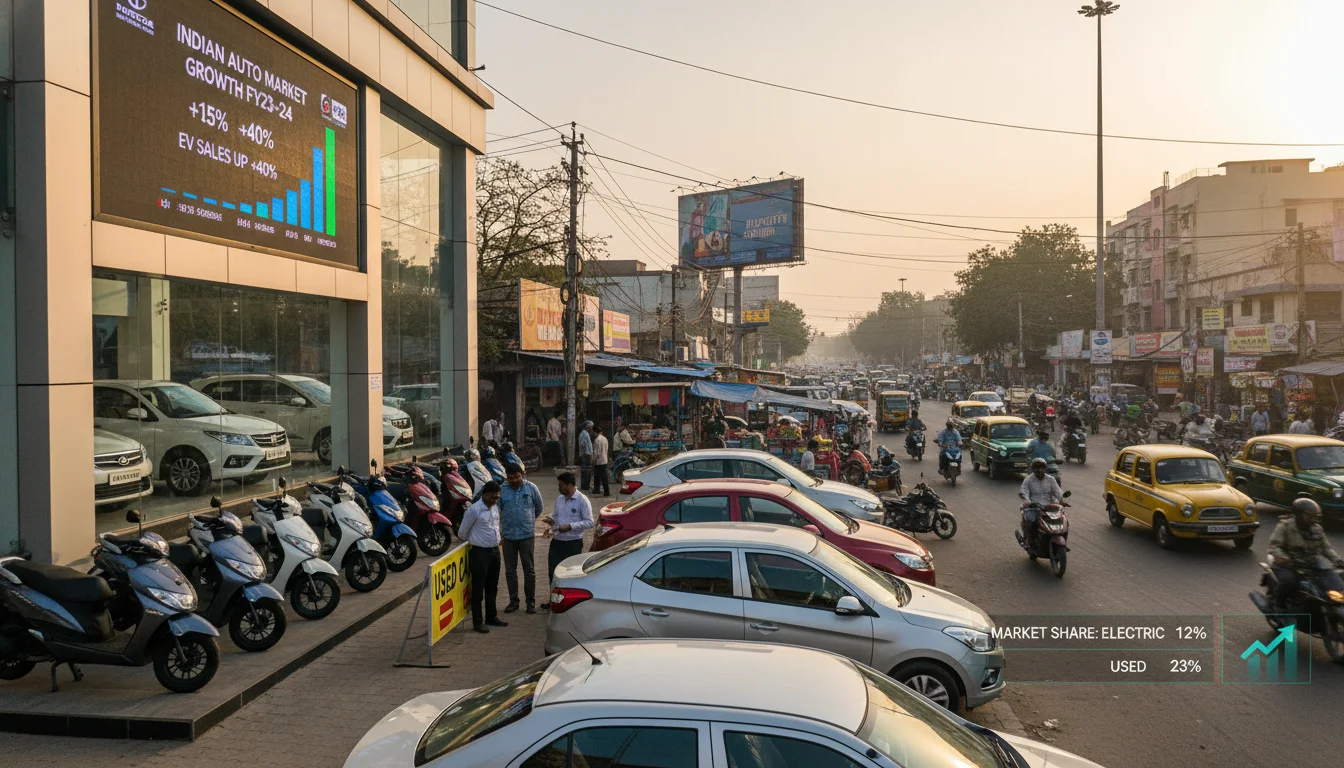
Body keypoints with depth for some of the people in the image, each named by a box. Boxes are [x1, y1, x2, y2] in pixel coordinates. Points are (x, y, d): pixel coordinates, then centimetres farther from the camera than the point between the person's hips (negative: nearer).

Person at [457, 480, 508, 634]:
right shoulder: (474, 510, -16)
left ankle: (491, 617, 28)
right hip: (479, 552, -7)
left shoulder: (496, 507, 5)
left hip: (495, 551, 7)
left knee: (492, 587, 16)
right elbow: (463, 533, -5)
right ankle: (477, 622, 9)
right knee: (478, 588, 1)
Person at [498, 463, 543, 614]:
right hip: (508, 535, 1)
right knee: (510, 570, 9)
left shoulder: (531, 487, -4)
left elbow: (539, 509, 8)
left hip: (527, 534, -1)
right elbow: (497, 511, 8)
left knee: (529, 569, 5)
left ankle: (531, 601, 14)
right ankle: (513, 601, 21)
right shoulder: (501, 490, -3)